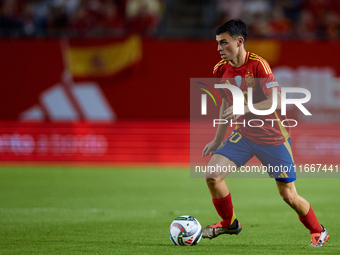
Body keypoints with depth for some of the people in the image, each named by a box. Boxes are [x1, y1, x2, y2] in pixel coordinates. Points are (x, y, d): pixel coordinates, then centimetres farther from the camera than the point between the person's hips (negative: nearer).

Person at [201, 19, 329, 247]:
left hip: (273, 136, -5)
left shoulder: (258, 64, -20)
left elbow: (275, 101, -25)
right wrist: (217, 140, 18)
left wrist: (244, 109, -36)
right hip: (243, 134, 5)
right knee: (212, 175, -13)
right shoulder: (221, 70, -2)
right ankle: (229, 223, 11)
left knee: (288, 195, 0)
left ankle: (318, 231, 26)